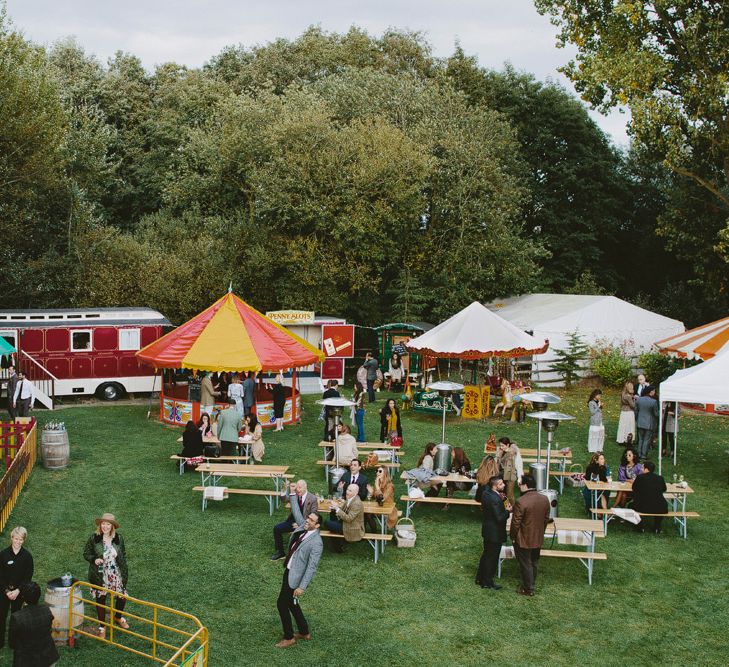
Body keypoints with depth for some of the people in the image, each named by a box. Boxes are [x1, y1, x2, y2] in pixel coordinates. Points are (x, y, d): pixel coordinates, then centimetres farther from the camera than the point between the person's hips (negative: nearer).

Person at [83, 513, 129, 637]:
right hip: (99, 575, -2)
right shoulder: (93, 538, -11)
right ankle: (102, 626, 28)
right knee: (100, 600, 8)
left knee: (122, 597, 10)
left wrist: (125, 573, 5)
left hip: (116, 574, 2)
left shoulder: (119, 538, -5)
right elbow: (86, 554, -2)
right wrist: (94, 559, -22)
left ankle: (118, 617, 41)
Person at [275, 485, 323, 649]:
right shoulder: (303, 526, -3)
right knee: (291, 603, 20)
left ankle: (289, 638, 17)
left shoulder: (316, 543, -25)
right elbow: (296, 512, 13)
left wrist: (302, 587, -26)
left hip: (295, 577, -9)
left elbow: (312, 567, -25)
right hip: (289, 571, 9)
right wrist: (293, 494, 8)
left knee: (282, 604, 0)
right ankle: (304, 633, 35)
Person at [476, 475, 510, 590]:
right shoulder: (495, 500, -30)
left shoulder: (486, 493, -2)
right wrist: (507, 511, -12)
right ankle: (487, 582, 21)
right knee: (492, 557, 7)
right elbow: (499, 518, -28)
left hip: (487, 530, 9)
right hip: (495, 533, -9)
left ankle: (480, 578, 36)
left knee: (486, 554, 23)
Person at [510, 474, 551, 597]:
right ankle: (531, 584, 36)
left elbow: (515, 523, -20)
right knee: (534, 563, 21)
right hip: (538, 539, 6)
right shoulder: (544, 499, -4)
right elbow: (546, 519, 7)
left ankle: (528, 589, 19)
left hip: (524, 540, -6)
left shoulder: (521, 501, -25)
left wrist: (513, 537, -5)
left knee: (526, 565, 8)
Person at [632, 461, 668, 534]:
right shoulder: (660, 478, 3)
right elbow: (664, 489, 20)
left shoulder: (640, 477, -4)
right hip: (659, 509, 2)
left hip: (643, 508, -2)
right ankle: (656, 528, 33)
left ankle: (641, 526, 29)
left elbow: (634, 488, 11)